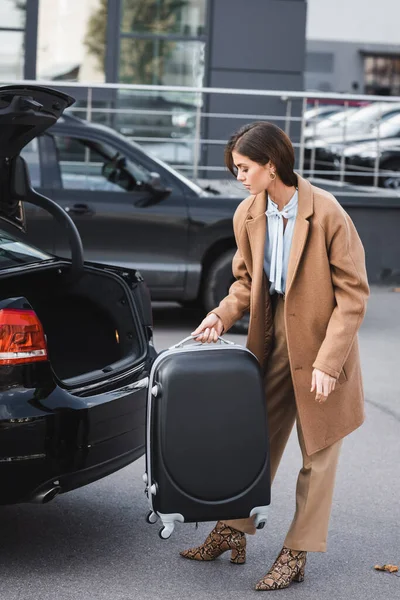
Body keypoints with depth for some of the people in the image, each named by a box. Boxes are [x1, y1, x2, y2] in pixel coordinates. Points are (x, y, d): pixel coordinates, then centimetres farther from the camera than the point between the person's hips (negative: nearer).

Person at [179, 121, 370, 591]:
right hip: (271, 339, 5)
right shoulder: (247, 215, 0)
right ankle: (232, 532, 25)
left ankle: (296, 554, 13)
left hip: (320, 341, -5)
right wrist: (222, 315, -7)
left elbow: (352, 293, -16)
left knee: (317, 453, 5)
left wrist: (327, 362, -20)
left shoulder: (326, 213, -19)